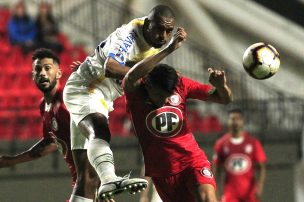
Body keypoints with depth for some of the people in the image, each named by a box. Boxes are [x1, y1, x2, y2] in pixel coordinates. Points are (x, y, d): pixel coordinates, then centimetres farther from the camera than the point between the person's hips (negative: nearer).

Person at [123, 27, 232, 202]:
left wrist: (221, 85, -24)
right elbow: (131, 77, -39)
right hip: (162, 172, 0)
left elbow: (225, 99, 2)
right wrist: (169, 50, -46)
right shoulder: (136, 91, -12)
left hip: (193, 160, 1)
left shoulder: (181, 85, -4)